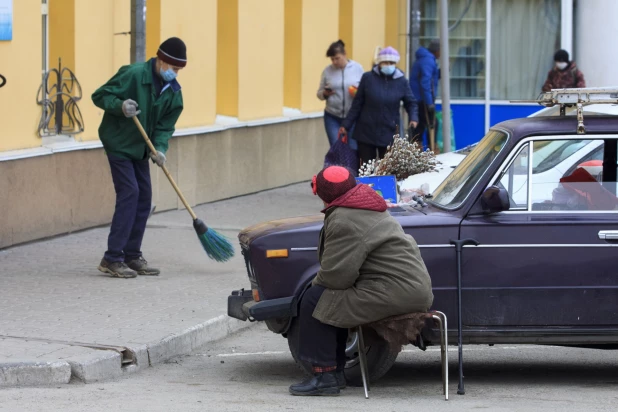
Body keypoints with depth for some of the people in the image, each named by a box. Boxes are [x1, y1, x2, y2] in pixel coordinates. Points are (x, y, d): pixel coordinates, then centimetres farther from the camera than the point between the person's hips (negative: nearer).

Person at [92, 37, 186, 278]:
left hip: (140, 148, 8)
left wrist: (160, 148, -17)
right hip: (119, 143, -7)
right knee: (129, 193, -15)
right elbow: (99, 95, -17)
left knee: (144, 197, 6)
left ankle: (132, 256, 16)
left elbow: (165, 125, 1)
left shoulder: (173, 91, 1)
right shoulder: (133, 75, -20)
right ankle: (112, 258, -12)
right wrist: (120, 106, -35)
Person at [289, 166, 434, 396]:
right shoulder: (369, 211, 21)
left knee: (314, 301, -7)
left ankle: (325, 375, -6)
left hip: (396, 293, -11)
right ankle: (335, 372, 22)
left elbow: (337, 274, -16)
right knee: (332, 297, 22)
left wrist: (317, 284, 4)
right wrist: (322, 282, 17)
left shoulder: (344, 221, -14)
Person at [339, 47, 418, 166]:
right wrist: (346, 125, 3)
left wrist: (413, 118, -12)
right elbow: (357, 104, 3)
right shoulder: (368, 78, -3)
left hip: (389, 134, 0)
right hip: (366, 133, 0)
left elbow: (411, 103, 8)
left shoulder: (401, 81, 0)